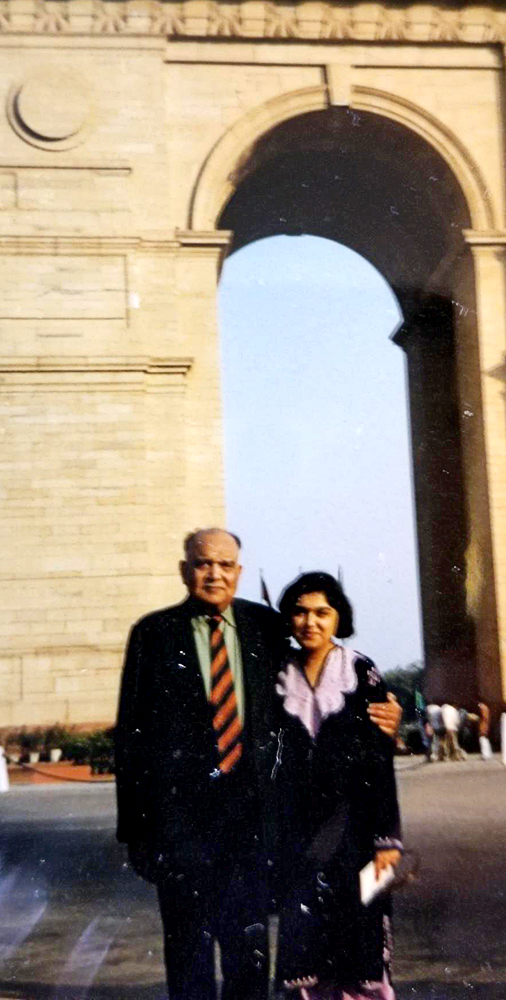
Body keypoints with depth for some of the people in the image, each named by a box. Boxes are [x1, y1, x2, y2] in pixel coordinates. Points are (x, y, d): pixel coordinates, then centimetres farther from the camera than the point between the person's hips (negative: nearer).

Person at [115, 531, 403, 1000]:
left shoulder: (266, 627, 7)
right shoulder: (154, 633, 1)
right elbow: (132, 729, 0)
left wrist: (373, 719, 2)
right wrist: (134, 821, -5)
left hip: (251, 806, 2)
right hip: (181, 808, -2)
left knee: (250, 939, 9)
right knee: (188, 940, 6)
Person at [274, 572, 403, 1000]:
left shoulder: (363, 674, -4)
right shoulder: (280, 679, 5)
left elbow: (381, 760, -5)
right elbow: (272, 758, 9)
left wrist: (386, 837, -9)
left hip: (351, 825, -3)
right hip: (297, 830, 3)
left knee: (358, 940, 1)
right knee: (303, 940, 4)